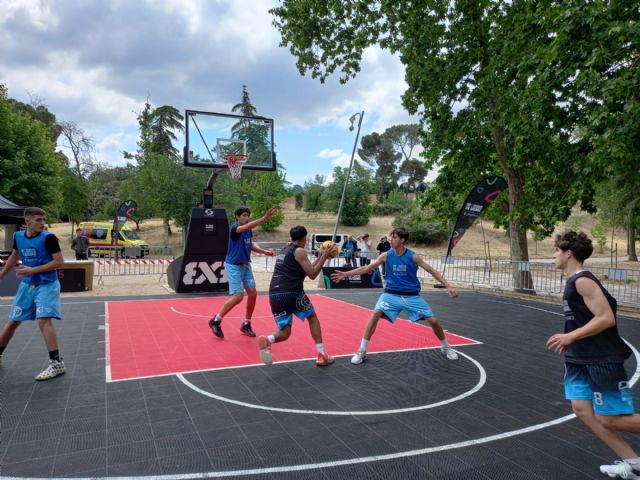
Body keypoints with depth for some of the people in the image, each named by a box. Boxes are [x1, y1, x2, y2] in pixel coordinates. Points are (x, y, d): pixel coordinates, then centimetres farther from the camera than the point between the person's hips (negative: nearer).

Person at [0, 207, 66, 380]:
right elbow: (14, 256, 20)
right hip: (27, 285, 6)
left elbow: (59, 262, -18)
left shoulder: (48, 238, -15)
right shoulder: (18, 236, 1)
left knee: (43, 320, -19)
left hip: (46, 285, -5)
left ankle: (57, 363, -15)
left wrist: (33, 270, -23)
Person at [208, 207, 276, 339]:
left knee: (252, 294, 2)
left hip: (246, 265, 7)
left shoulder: (248, 231, 4)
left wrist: (264, 251, 2)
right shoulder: (234, 228, -18)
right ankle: (216, 321, 8)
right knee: (238, 296, -11)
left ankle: (246, 324, 18)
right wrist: (264, 219, -53)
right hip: (234, 266, -7)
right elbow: (248, 226, -39)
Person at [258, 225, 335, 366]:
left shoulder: (283, 251, 24)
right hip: (292, 293, -6)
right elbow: (312, 274, -1)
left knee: (284, 333, 12)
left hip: (275, 295, 6)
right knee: (313, 317, 20)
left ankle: (267, 340, -22)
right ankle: (322, 355, 18)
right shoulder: (299, 251, -1)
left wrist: (320, 258, 33)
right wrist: (324, 257, 7)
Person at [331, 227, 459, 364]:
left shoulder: (413, 256, -11)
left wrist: (448, 286, -13)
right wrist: (345, 274, -6)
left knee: (433, 321, -2)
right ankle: (361, 351, -12)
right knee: (375, 314, -22)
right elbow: (366, 268, -2)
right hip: (391, 294, 1)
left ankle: (446, 347, 29)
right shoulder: (386, 255, -6)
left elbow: (432, 270, -4)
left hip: (412, 296, 0)